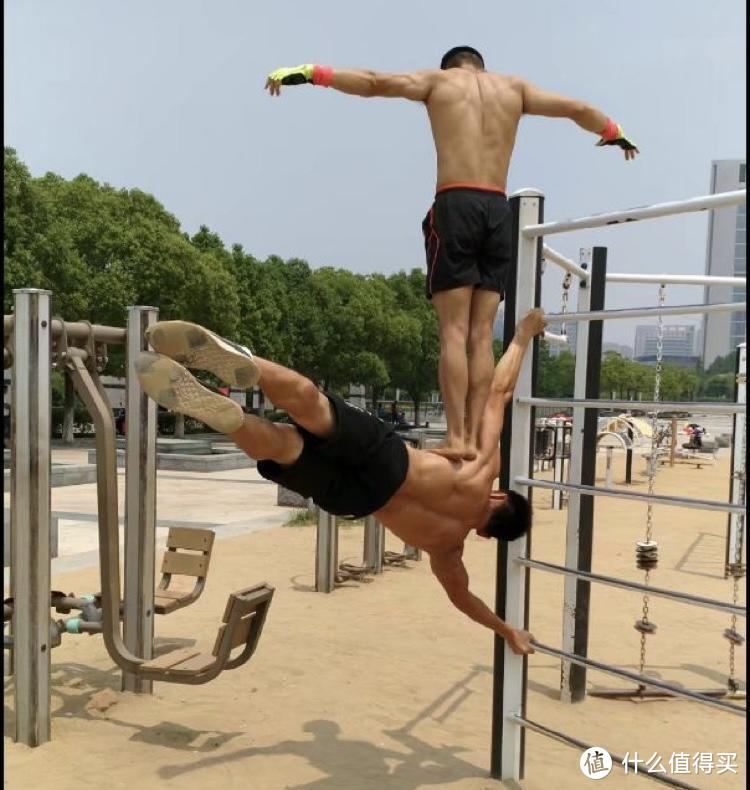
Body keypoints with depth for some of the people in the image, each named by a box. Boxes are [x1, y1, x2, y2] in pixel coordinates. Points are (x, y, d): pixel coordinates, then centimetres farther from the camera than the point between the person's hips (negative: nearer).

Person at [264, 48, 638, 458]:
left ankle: (456, 439, -14)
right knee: (481, 334, 1)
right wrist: (615, 133, 45)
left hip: (455, 206, -3)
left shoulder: (439, 80, 16)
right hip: (498, 211, 3)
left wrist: (308, 72, 11)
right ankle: (473, 439, -4)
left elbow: (372, 81, 8)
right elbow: (577, 109, 28)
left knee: (454, 330, -7)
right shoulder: (514, 88, 23)